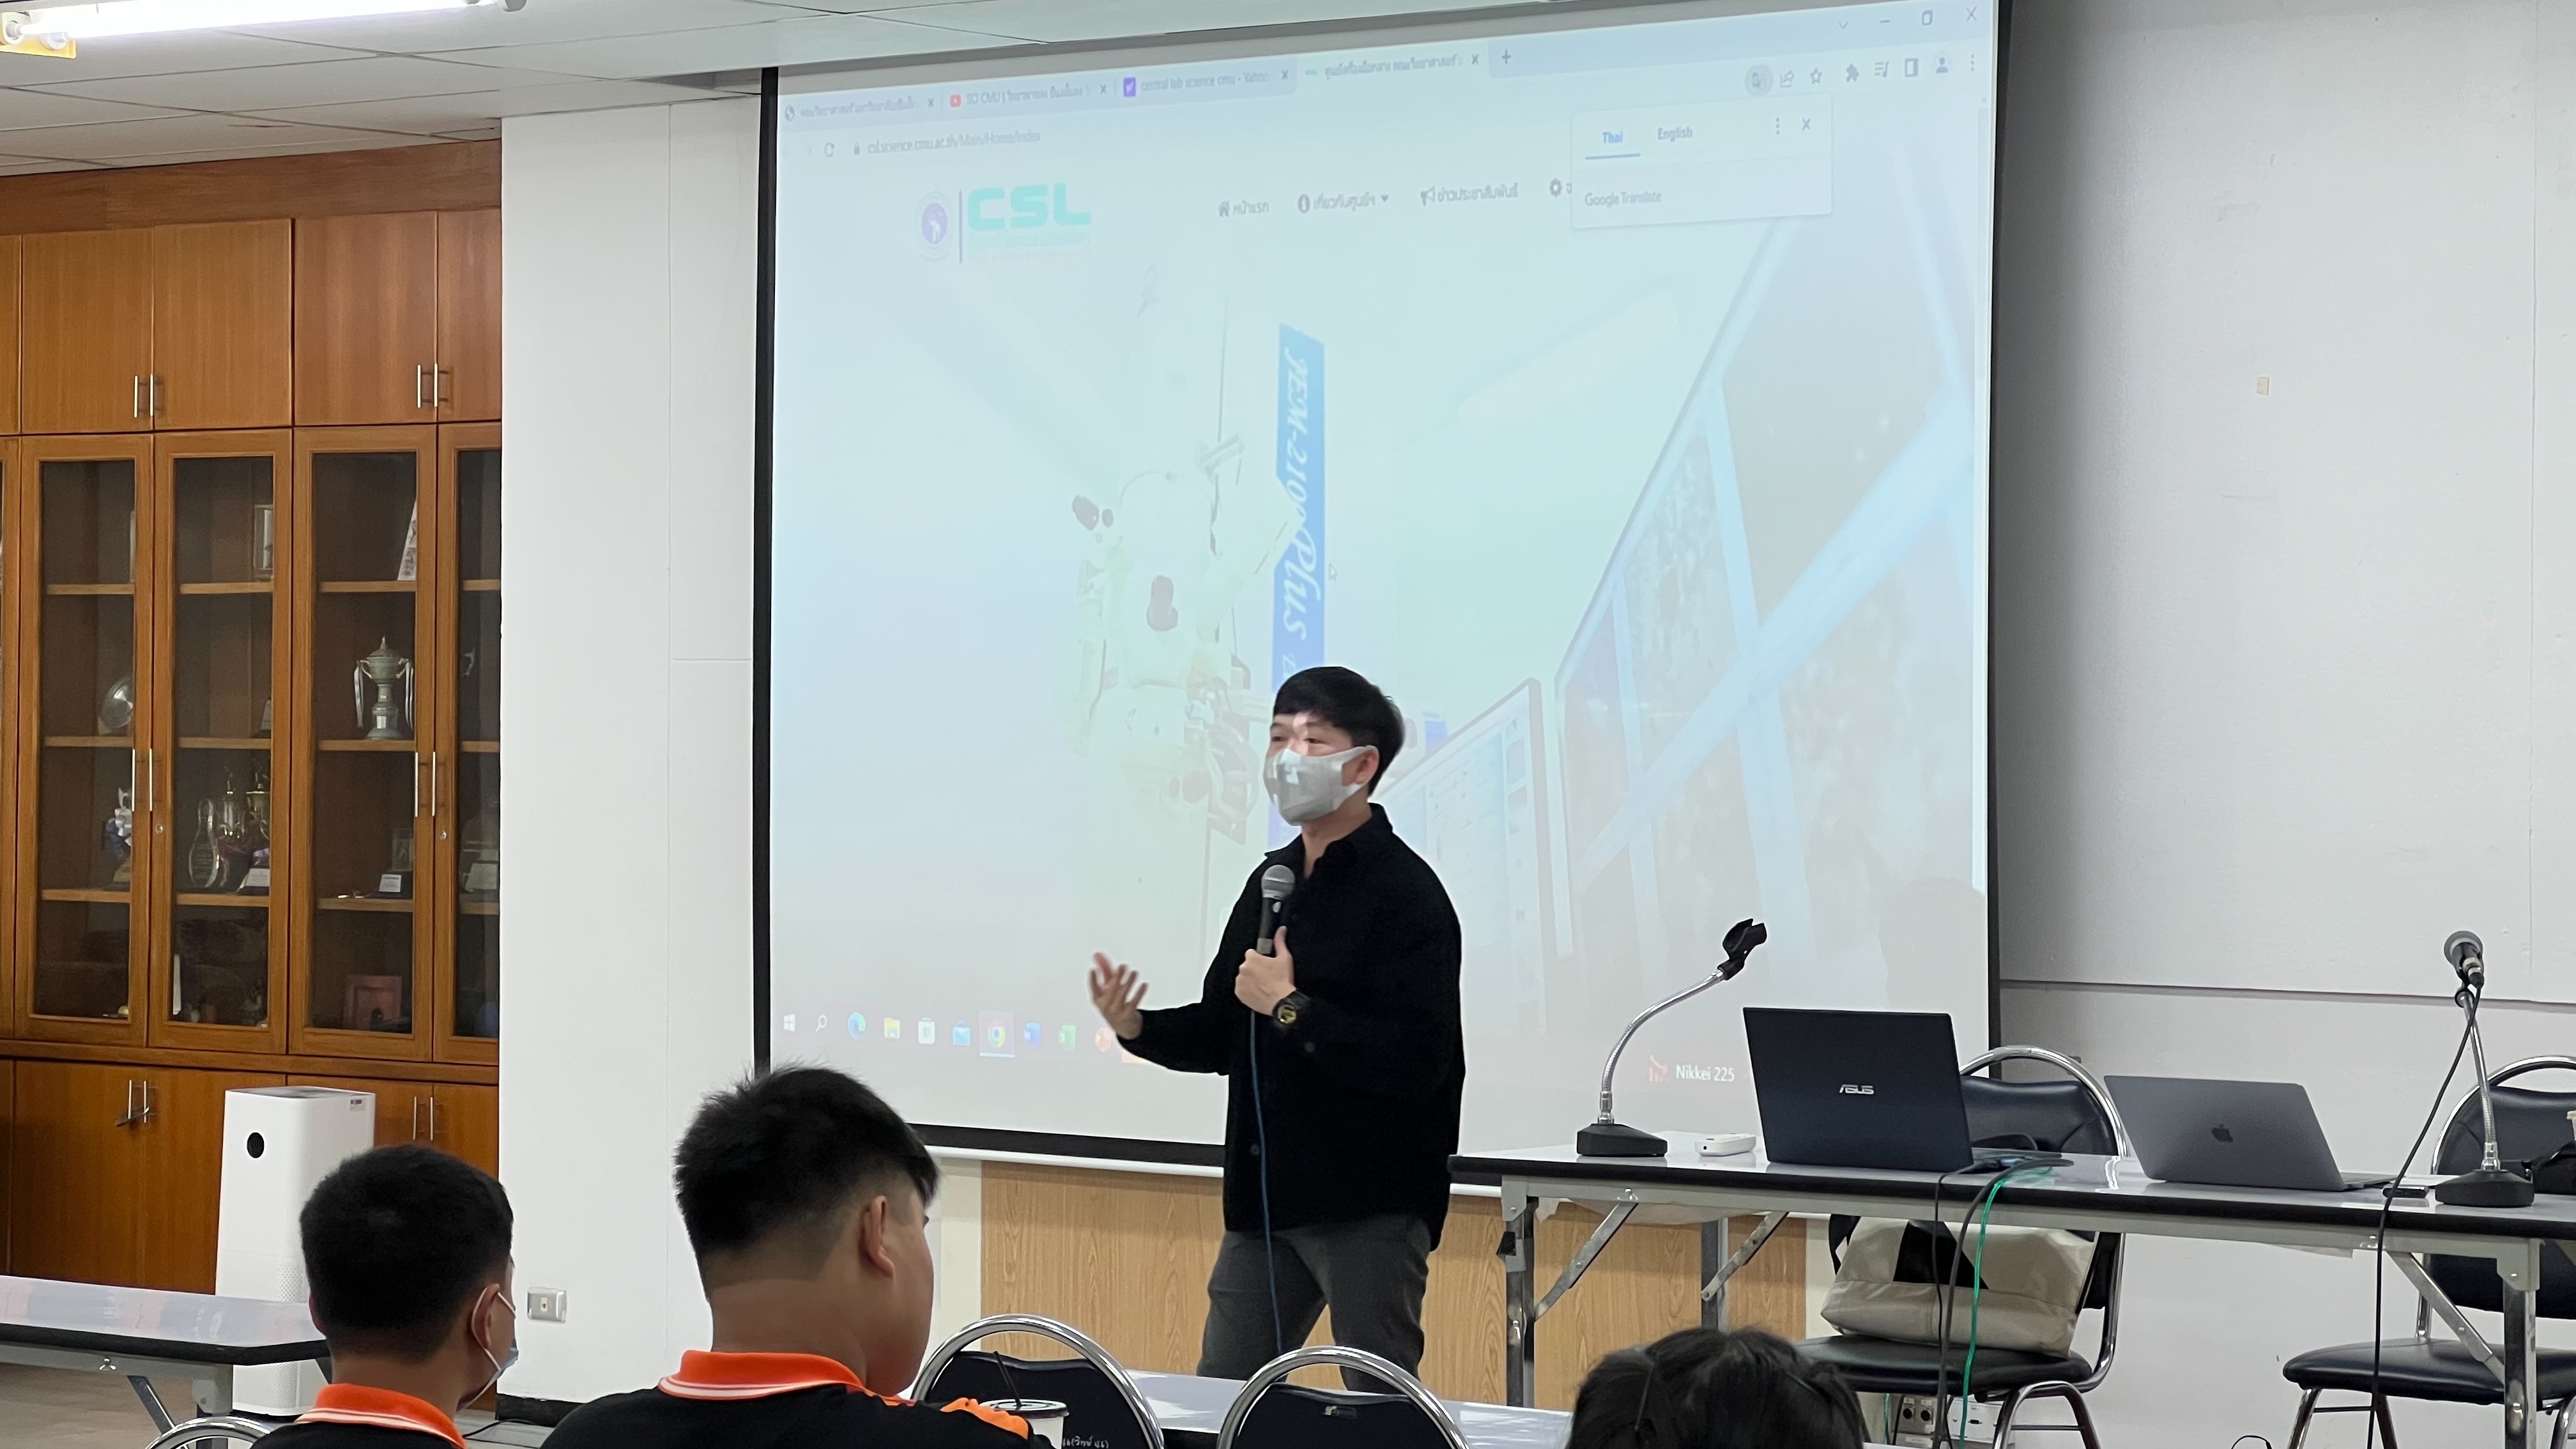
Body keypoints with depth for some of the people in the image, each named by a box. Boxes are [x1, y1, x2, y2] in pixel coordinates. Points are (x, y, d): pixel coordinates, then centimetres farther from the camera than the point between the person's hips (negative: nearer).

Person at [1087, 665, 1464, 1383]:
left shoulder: (1406, 893, -13)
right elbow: (1222, 1032, 18)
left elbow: (1416, 1061, -24)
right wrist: (1137, 1027, 0)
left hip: (1372, 1204, -8)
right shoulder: (1274, 880, 12)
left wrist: (1292, 1008, -21)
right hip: (1266, 1197, 8)